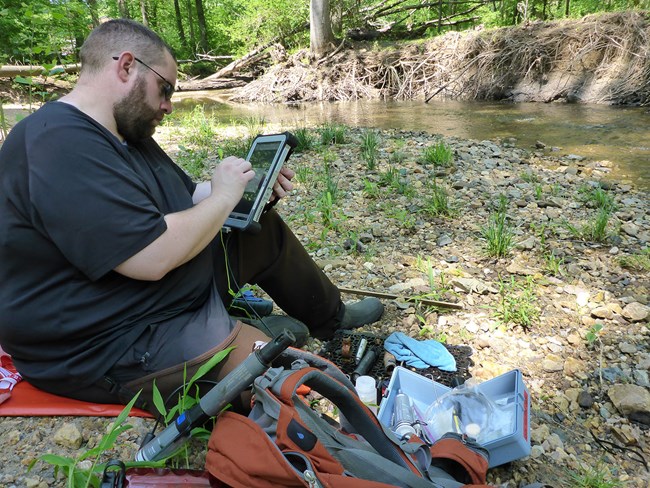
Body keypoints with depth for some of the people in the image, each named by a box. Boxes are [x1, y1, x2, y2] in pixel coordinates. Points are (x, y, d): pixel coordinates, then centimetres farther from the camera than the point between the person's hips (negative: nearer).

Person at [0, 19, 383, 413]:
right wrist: (224, 197, -17)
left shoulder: (127, 135, 9)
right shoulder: (61, 147, -26)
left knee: (266, 230, 13)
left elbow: (188, 195, 15)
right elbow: (154, 258, -31)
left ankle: (333, 318, 29)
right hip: (112, 350, -10)